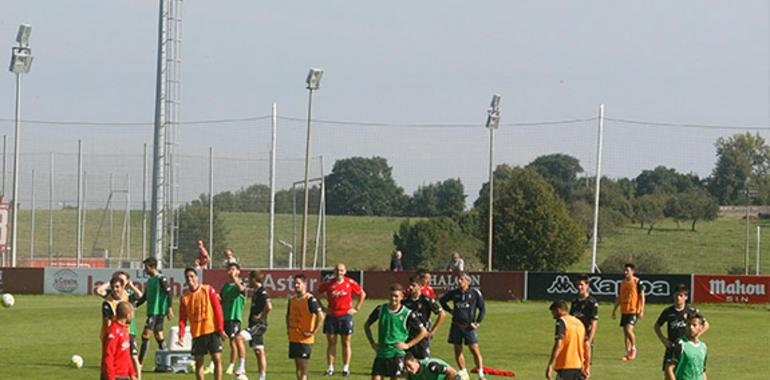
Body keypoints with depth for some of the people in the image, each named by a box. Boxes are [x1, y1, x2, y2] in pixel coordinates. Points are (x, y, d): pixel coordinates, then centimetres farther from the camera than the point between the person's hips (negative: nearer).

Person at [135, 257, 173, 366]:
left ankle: (140, 362, -13)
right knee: (158, 336, 10)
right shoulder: (149, 280, 16)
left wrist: (170, 308, -20)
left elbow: (168, 294, -14)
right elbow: (144, 297, 23)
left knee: (145, 335, -12)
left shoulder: (161, 279, -9)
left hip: (158, 311, -9)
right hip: (151, 312, 9)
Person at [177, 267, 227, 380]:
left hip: (212, 330, -2)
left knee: (217, 359, -6)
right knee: (199, 362, 3)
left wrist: (221, 329, -9)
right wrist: (181, 336, -7)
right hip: (197, 333, 2)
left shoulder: (208, 290, -1)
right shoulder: (185, 297, 5)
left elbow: (218, 309, -3)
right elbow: (183, 319, 6)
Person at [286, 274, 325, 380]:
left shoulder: (310, 299, -13)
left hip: (305, 339, -7)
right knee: (297, 366, 10)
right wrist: (288, 328, 15)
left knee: (303, 366, -7)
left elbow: (321, 316, -20)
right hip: (293, 338, 7)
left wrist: (313, 332, -18)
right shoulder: (292, 299, 9)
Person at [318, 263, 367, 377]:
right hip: (331, 316, 1)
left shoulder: (350, 283, -1)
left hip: (346, 315, -1)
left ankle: (346, 368, 6)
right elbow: (317, 294, 12)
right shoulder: (328, 284, 0)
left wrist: (356, 309, 3)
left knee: (346, 343, 1)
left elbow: (362, 294, 10)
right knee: (331, 342, 3)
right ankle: (330, 368, 7)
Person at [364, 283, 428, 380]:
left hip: (397, 354, -2)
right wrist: (372, 343, 6)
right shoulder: (381, 309, 2)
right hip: (381, 353, 2)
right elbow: (367, 325, 17)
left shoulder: (407, 314, -6)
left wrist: (408, 345, -6)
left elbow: (423, 332, 0)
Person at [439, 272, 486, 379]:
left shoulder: (475, 293, -4)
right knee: (457, 350, 6)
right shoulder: (454, 293, 4)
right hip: (456, 325, 4)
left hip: (469, 326, -4)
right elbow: (442, 300, 23)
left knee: (475, 349, -11)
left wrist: (477, 323, -4)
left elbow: (482, 309, 3)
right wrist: (450, 310, 11)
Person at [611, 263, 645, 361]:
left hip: (634, 310, -6)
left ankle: (633, 348, 3)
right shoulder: (622, 282, 12)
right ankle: (628, 353, 12)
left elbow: (642, 296, -5)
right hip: (624, 311, 6)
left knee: (629, 329, -19)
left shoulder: (637, 282, -5)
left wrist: (641, 310, -11)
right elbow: (619, 297, 20)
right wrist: (614, 310, 19)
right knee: (625, 332, 5)